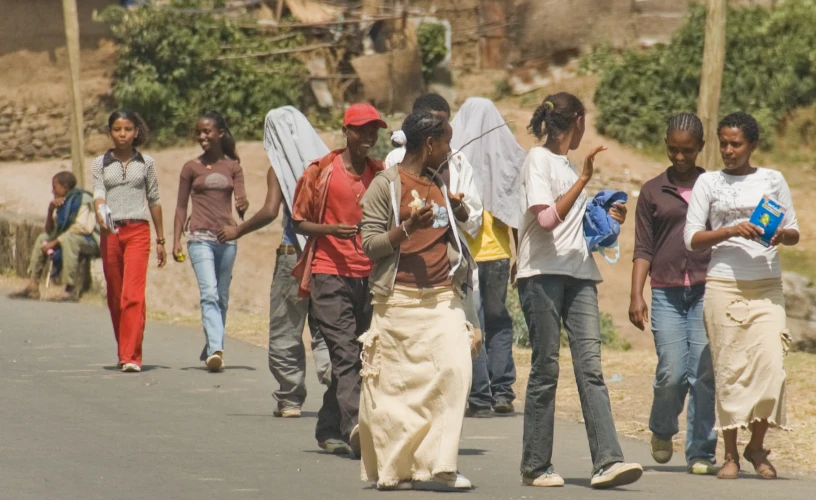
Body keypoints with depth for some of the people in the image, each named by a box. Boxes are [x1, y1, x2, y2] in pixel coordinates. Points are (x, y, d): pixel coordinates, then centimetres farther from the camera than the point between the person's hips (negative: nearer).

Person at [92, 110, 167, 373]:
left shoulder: (146, 163, 9)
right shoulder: (101, 163, 9)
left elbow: (154, 201, 14)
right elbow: (98, 193, -4)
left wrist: (160, 240, 15)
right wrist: (100, 214, -26)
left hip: (138, 231, -2)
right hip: (111, 232, 2)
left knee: (133, 295, -14)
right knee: (115, 297, 8)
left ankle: (131, 356, -20)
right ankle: (124, 351, 21)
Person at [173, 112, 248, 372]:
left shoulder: (233, 167, 10)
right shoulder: (191, 168, 6)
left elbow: (240, 200, 1)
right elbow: (181, 206, 7)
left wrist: (243, 205, -24)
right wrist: (176, 240, -1)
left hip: (227, 238, 3)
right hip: (201, 237, -3)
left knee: (221, 297, 8)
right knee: (209, 293, -18)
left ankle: (209, 350, 21)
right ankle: (216, 350, -29)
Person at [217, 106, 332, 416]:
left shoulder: (279, 168, -6)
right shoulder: (326, 163, 5)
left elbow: (270, 211, -15)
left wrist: (237, 231, -2)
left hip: (294, 252, -4)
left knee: (285, 330, 7)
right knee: (324, 325, 9)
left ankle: (290, 399, 9)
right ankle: (332, 368, -16)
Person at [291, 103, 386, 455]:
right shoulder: (321, 172, 0)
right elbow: (299, 222, 3)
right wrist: (330, 229, -16)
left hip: (370, 277, 5)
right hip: (330, 273, -5)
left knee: (361, 356, 6)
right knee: (346, 353, -16)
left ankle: (329, 428, 18)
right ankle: (354, 427, -28)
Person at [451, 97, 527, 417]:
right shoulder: (508, 157, 1)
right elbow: (516, 213, 3)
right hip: (498, 253, 2)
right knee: (499, 321, 15)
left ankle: (480, 398, 0)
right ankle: (502, 392, 9)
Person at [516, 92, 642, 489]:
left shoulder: (567, 164, 22)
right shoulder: (538, 159, -3)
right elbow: (547, 218, -15)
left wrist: (607, 219, 17)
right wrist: (584, 179, -16)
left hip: (579, 276, 7)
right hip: (543, 274, -7)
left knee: (590, 366, -6)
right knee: (546, 369, -2)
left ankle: (607, 462, -16)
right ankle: (536, 467, 6)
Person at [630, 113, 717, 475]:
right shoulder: (653, 192, 10)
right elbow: (643, 250, 8)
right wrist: (636, 296, -2)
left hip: (706, 291, 0)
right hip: (667, 292, 0)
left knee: (705, 374, -6)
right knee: (672, 373, -9)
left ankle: (701, 453, 2)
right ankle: (662, 431, 20)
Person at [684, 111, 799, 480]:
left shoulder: (772, 180, 9)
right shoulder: (708, 183, 6)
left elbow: (794, 233, 12)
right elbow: (692, 239, 0)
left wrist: (782, 235, -12)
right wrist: (732, 231, -15)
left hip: (767, 285, 1)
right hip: (724, 284, -1)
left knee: (770, 366, -10)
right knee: (729, 369, -1)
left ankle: (757, 446, 7)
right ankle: (730, 453, 8)